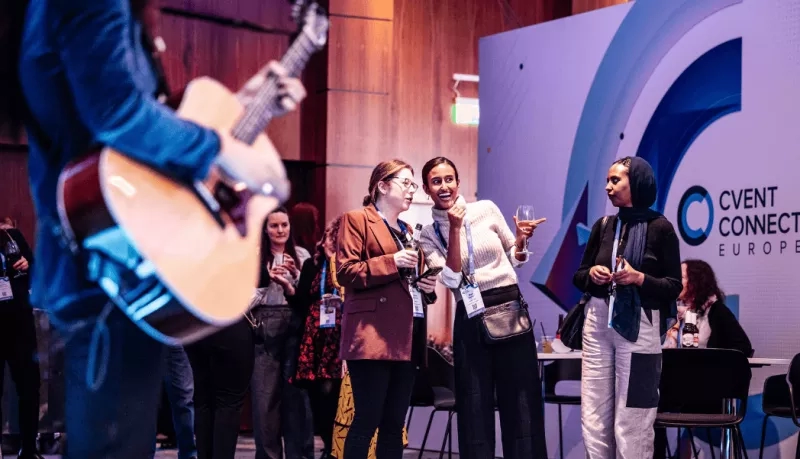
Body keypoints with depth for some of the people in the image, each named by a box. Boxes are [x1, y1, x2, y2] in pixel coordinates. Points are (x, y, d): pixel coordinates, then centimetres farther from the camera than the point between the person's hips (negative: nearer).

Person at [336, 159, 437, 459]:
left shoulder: (407, 230, 25)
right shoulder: (356, 220, 1)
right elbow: (346, 272, -9)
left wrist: (427, 287, 11)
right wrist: (391, 262, -16)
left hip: (407, 337, 8)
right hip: (373, 336, -8)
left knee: (394, 423, 6)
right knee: (367, 420, -12)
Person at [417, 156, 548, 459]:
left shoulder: (486, 209, 5)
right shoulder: (428, 234, 4)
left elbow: (515, 259, 14)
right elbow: (451, 279, -11)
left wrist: (521, 239, -7)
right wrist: (454, 229, -14)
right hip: (471, 320, 0)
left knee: (522, 400, 1)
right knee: (476, 406, 3)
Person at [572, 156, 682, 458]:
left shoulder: (660, 228, -4)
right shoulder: (603, 226, 10)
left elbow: (674, 286, -5)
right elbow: (578, 277, 16)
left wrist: (640, 278, -19)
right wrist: (592, 274, -5)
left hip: (639, 326, -5)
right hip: (598, 322, 5)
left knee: (631, 423, -3)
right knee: (594, 418, 4)